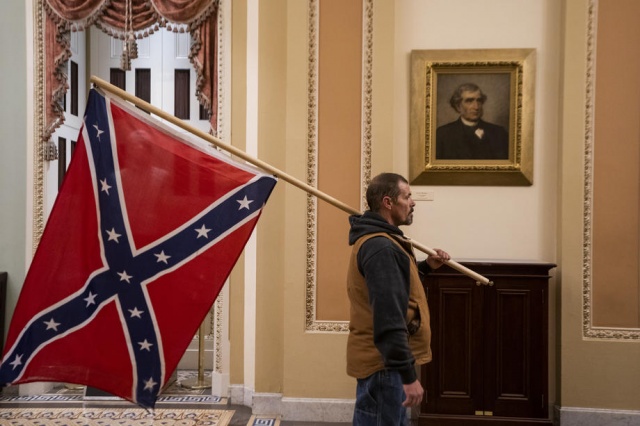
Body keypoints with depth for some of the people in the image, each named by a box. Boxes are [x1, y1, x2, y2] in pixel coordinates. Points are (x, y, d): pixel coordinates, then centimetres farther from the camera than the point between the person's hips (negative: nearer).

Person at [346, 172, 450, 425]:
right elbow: (388, 318, -28)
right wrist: (408, 374, -27)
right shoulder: (381, 247, -22)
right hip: (384, 363, -10)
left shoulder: (378, 241, 12)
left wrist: (426, 266, 14)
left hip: (382, 359, 10)